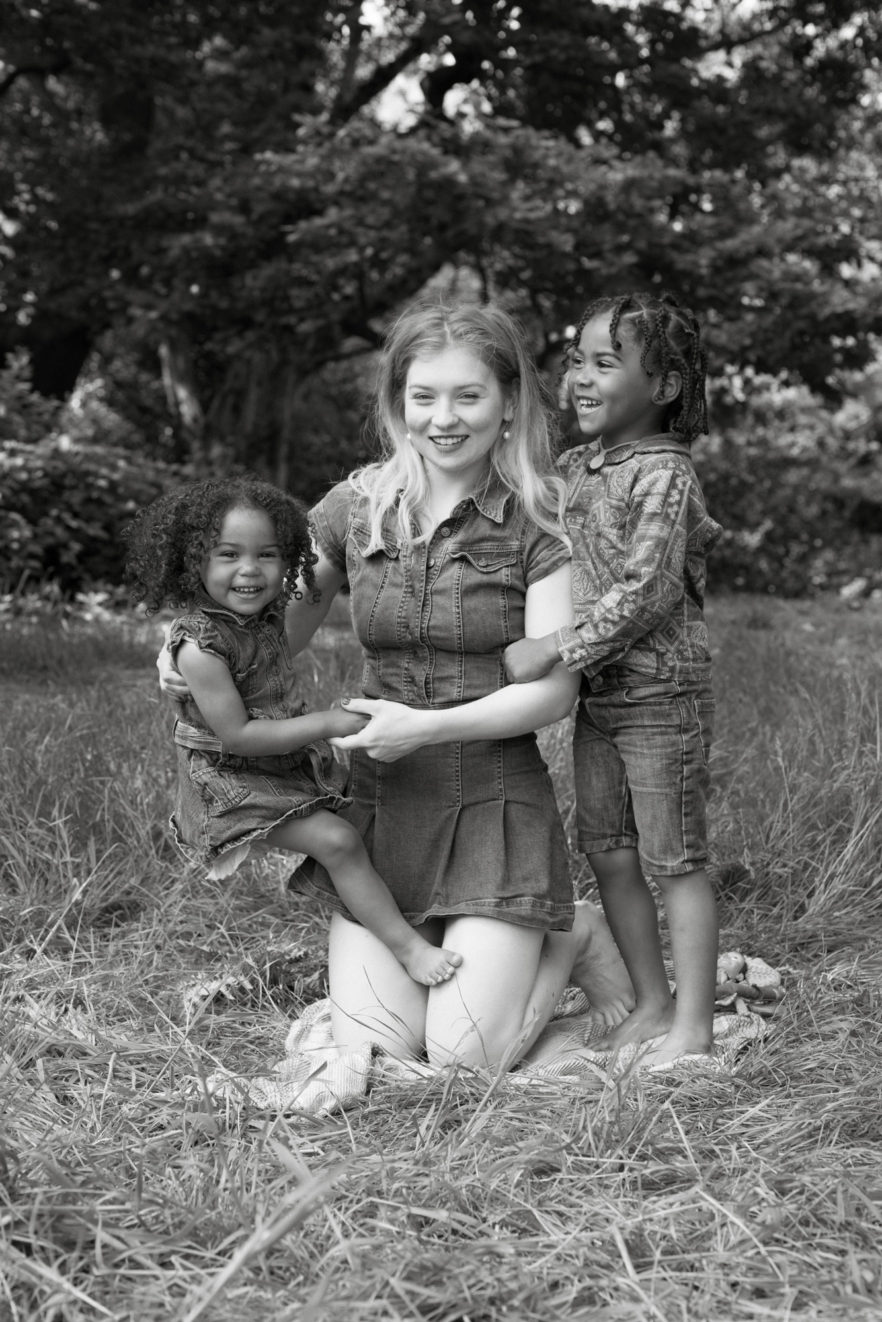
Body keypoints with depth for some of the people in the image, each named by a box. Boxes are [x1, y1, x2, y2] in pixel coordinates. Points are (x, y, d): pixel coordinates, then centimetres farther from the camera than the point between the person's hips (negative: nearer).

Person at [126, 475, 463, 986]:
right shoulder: (201, 645, -26)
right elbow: (236, 735, -27)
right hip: (232, 782, -9)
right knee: (338, 840, -19)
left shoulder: (267, 615, -1)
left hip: (291, 763, 9)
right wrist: (327, 723, -26)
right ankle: (408, 946, -14)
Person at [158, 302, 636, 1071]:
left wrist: (428, 726, -22)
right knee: (371, 1047, -5)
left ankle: (572, 935, 21)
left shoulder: (540, 519, -7)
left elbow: (553, 690, -11)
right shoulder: (356, 505, 3)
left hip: (493, 801, -3)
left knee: (467, 1056, -8)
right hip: (376, 802, 3)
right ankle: (458, 952, 27)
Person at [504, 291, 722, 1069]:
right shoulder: (573, 466, 9)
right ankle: (652, 1005, 28)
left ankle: (693, 1026, 14)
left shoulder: (663, 474, -15)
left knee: (675, 859, 2)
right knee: (609, 856, 13)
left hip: (662, 696, -8)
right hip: (595, 696, 8)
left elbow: (644, 594, -24)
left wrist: (553, 651, -25)